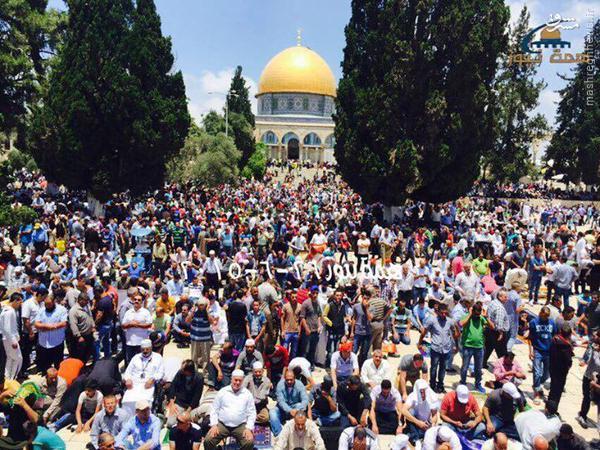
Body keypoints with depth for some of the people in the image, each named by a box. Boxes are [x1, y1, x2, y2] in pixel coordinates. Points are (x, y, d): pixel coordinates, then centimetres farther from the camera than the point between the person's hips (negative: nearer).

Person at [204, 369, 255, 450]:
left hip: (241, 426, -1)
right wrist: (214, 425, -5)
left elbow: (251, 413, 4)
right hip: (222, 424, 1)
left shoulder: (247, 394, 5)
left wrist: (249, 428, -9)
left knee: (249, 442, -27)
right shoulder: (222, 392, 6)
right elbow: (214, 409, 7)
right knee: (208, 440, -22)